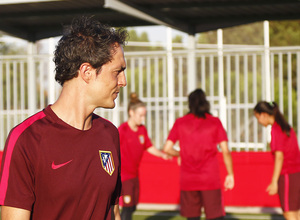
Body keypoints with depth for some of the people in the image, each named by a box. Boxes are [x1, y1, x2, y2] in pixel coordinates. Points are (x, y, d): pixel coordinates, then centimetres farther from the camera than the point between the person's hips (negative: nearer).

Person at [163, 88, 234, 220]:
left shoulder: (180, 123, 3)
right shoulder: (214, 122, 1)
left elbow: (167, 149, 0)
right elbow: (225, 151, -4)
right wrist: (230, 174, 4)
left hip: (187, 180, 2)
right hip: (210, 179, -2)